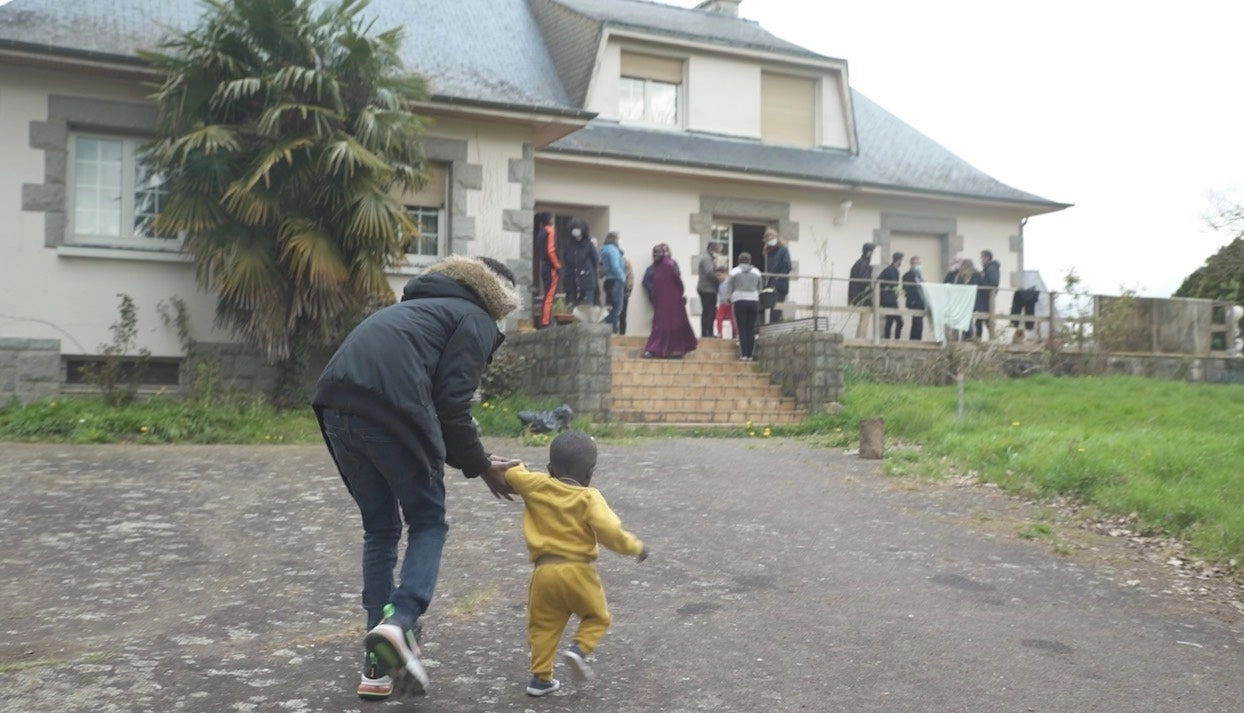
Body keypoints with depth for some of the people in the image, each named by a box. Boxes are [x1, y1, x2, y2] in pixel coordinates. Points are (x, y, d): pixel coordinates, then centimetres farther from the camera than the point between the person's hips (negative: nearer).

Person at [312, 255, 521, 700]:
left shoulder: (426, 306, 34)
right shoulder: (476, 320, 10)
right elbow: (452, 405, -1)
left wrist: (464, 458, 31)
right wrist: (480, 466, 11)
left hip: (337, 406, 7)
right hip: (387, 408, -7)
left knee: (380, 528, 17)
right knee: (428, 522, 11)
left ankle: (379, 667, 18)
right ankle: (400, 623, -11)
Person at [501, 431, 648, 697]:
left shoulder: (536, 486, 2)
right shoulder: (589, 498, -8)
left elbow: (512, 474, 10)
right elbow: (610, 532, -17)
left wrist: (518, 465, 31)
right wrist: (636, 547, -4)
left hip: (544, 570, 3)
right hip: (578, 571, -3)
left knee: (543, 625, 15)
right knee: (597, 616, 18)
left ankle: (540, 677, 15)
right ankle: (580, 649, -5)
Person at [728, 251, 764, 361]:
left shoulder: (734, 272, 3)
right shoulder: (757, 272, 10)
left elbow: (730, 288, 6)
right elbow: (759, 288, 11)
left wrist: (731, 299, 22)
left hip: (740, 301, -2)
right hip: (754, 301, 2)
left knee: (742, 329, 0)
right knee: (751, 329, 4)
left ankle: (744, 355, -7)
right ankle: (750, 355, 2)